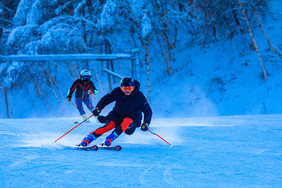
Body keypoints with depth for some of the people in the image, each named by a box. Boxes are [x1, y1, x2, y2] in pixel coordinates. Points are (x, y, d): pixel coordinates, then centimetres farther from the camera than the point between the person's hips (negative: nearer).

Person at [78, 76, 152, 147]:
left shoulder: (139, 96, -19)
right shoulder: (117, 92, -15)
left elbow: (148, 111, -14)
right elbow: (105, 99, -6)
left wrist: (146, 123, -29)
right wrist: (98, 108, -23)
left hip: (132, 118, -1)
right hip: (118, 115, 1)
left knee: (127, 121, -37)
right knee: (109, 126, -28)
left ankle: (109, 140, -36)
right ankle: (85, 141, -29)